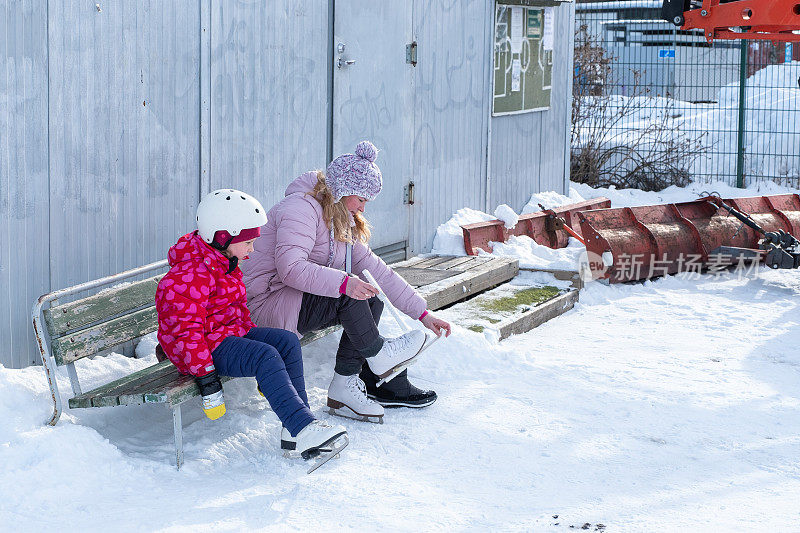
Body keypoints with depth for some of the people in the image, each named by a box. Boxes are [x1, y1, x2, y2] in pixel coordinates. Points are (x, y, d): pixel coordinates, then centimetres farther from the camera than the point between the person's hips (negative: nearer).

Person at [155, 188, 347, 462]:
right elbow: (187, 331, -23)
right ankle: (303, 428, -38)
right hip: (209, 345, -10)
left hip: (232, 332, 10)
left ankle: (295, 431, -13)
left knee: (288, 342, -7)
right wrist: (206, 376, -25)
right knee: (266, 356, -29)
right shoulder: (190, 275, -20)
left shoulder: (226, 264, 13)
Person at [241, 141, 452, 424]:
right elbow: (290, 267, -31)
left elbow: (376, 269, 8)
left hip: (297, 300, 10)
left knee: (371, 301, -8)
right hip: (267, 303, -10)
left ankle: (346, 386, -8)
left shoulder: (343, 222, 11)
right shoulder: (301, 208, -18)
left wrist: (423, 313, 3)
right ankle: (378, 355, -5)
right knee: (350, 295, -27)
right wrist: (343, 282, -40)